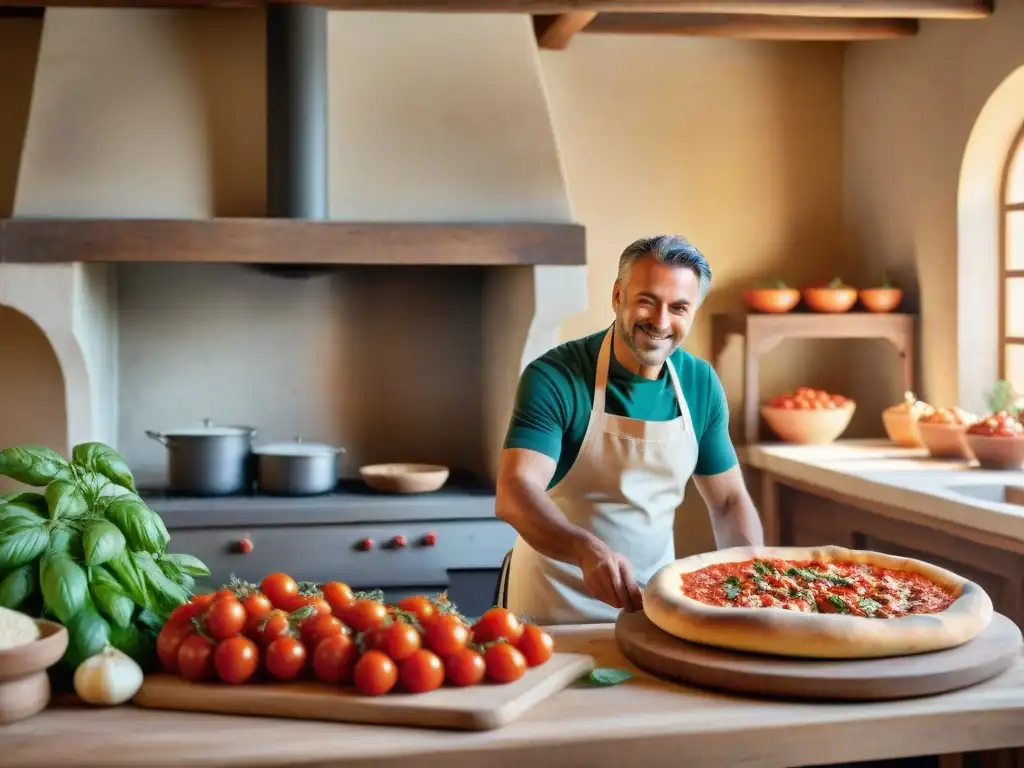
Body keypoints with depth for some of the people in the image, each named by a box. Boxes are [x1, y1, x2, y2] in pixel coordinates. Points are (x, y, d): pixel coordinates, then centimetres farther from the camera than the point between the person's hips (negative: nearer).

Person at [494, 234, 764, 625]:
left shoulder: (702, 384, 0)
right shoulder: (554, 377, -16)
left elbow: (729, 501, 9)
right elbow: (513, 494, -26)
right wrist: (588, 550, -44)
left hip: (653, 598, 4)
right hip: (552, 605, -4)